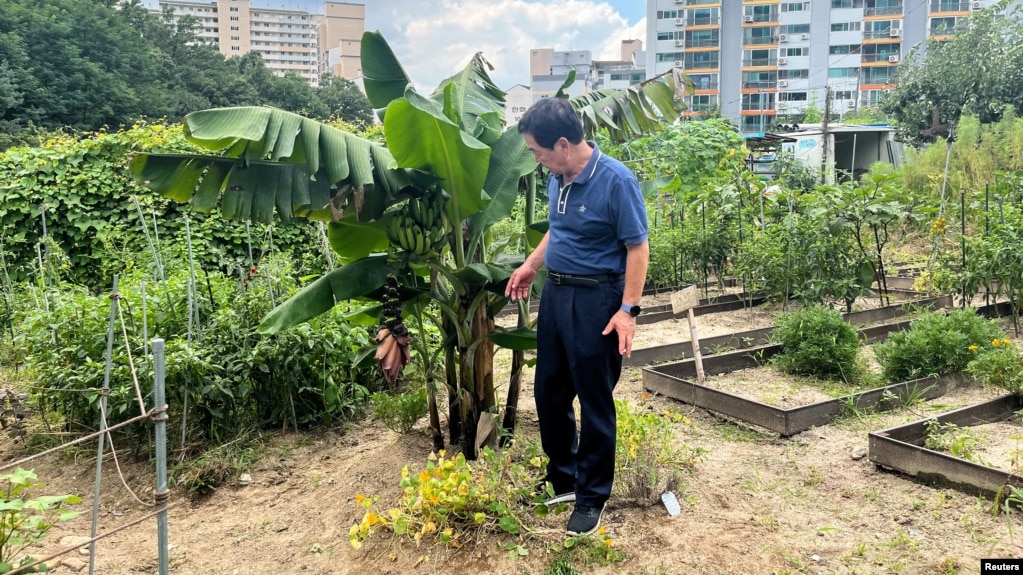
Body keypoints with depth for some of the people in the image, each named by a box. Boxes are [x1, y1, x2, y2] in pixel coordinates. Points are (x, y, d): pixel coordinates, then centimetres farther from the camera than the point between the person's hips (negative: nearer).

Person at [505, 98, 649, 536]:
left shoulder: (616, 180, -18)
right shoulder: (557, 178, 3)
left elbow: (637, 247, -16)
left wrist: (628, 309, -19)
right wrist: (531, 265, 24)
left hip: (595, 299, -8)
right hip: (554, 292, 8)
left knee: (595, 402, 4)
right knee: (548, 392, 16)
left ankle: (592, 496, 20)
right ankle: (561, 479, 34)